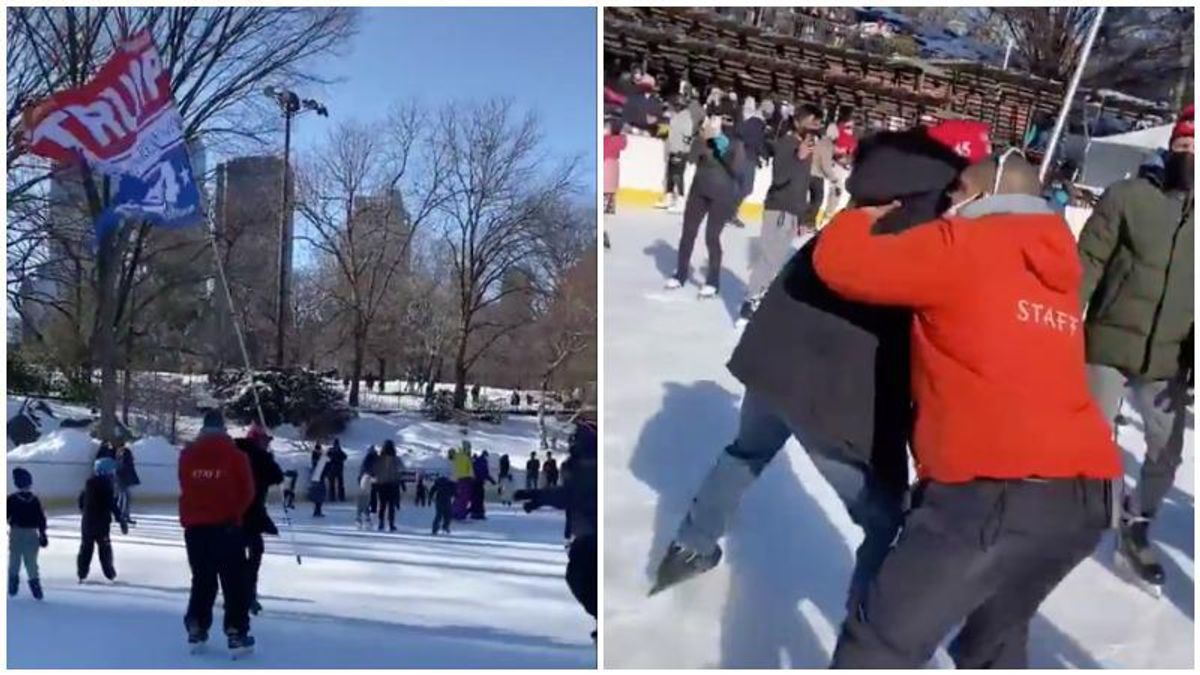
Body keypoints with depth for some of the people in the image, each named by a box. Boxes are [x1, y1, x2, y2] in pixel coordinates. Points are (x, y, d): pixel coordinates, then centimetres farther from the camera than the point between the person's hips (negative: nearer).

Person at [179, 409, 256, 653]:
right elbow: (247, 492, -3)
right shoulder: (235, 455, -8)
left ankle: (196, 630, 17)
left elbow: (185, 489, 9)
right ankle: (236, 634, 0)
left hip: (194, 527, 4)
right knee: (235, 582, 3)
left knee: (202, 579, 17)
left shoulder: (187, 454, 1)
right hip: (226, 527, -3)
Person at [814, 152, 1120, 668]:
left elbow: (839, 260, -1)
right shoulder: (1053, 272, 20)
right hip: (1085, 497, 8)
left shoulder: (962, 246, -1)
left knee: (881, 645, 0)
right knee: (994, 641, 28)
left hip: (994, 493, -8)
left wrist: (864, 215, 20)